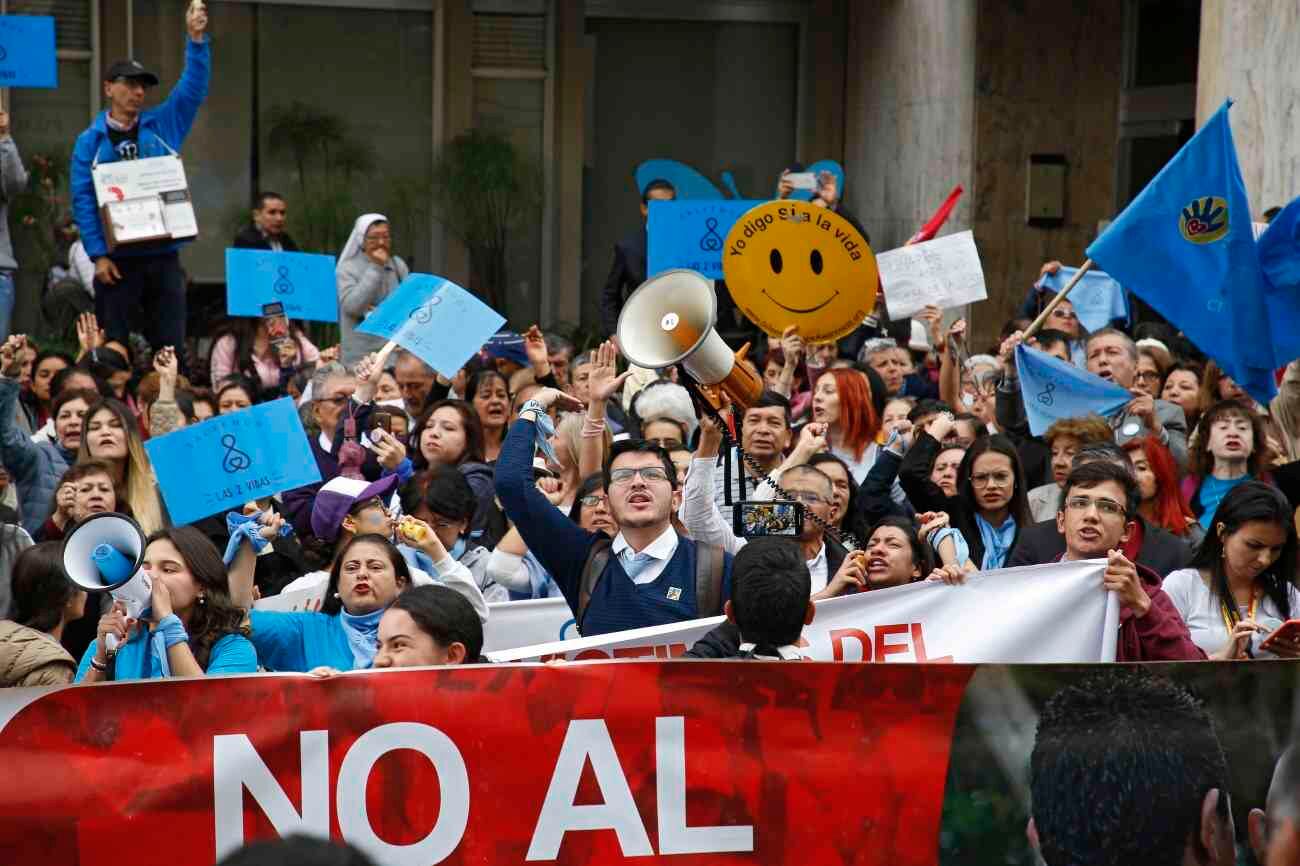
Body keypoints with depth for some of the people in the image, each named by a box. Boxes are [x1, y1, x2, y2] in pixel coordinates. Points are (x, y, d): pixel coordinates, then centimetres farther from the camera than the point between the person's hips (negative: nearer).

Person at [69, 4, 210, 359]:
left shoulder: (163, 125, 9)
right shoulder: (91, 140, 2)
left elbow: (193, 87, 0)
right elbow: (83, 199, -3)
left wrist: (196, 39, -14)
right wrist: (98, 254, -12)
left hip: (163, 255, 2)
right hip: (117, 257, -2)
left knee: (170, 346, 2)